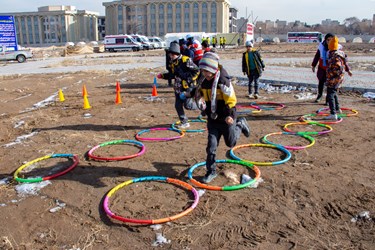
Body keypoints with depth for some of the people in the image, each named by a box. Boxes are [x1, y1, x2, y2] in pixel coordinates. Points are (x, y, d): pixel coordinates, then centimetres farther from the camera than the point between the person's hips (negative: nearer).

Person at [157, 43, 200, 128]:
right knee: (178, 105, 5)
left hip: (188, 87, -8)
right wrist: (163, 75, 11)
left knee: (187, 105, -10)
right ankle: (184, 122, 18)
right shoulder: (172, 63, 9)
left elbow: (196, 71, -15)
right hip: (178, 87, 8)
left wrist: (189, 80, -18)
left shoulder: (185, 60, -16)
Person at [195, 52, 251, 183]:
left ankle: (240, 125, 43)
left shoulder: (223, 81, -22)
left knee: (231, 142, 16)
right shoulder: (203, 80, -2)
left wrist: (230, 116, -29)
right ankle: (211, 171, 14)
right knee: (211, 145, 0)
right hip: (212, 118, 4)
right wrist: (200, 100, -1)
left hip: (226, 118, -4)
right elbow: (200, 92, 18)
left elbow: (231, 100, -20)